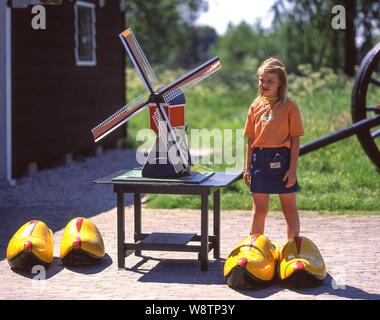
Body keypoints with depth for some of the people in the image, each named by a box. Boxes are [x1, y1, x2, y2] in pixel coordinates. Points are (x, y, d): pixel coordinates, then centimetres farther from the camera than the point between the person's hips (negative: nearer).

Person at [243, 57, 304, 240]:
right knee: (259, 210, 7)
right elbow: (251, 139, 10)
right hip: (260, 160, 3)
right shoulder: (255, 106, 9)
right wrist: (247, 168, 6)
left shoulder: (289, 107, -2)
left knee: (289, 209, 5)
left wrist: (293, 168, -9)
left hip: (282, 160, -3)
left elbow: (295, 140, -4)